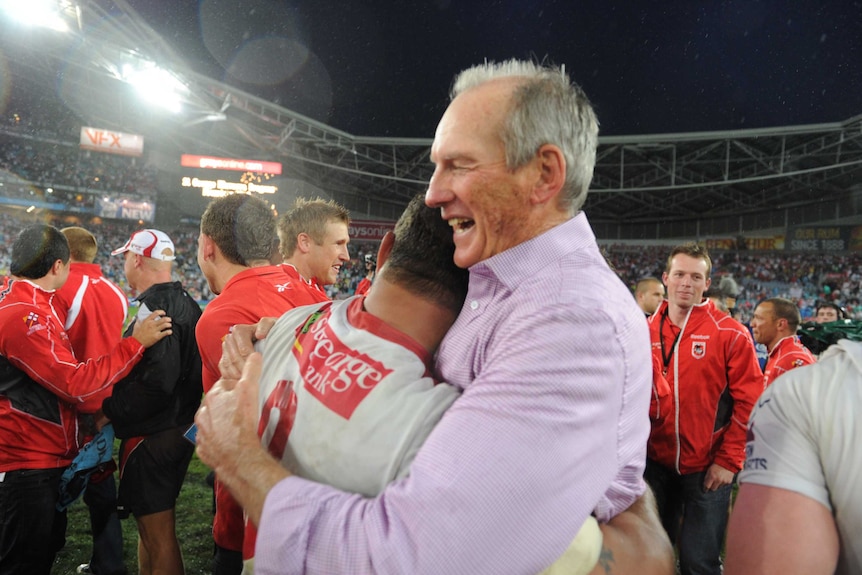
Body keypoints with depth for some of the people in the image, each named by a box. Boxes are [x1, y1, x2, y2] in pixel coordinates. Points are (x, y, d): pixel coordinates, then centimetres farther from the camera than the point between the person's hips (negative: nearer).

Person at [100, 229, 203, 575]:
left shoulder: (154, 309, -20)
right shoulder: (187, 304, 9)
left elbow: (157, 381, -29)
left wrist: (109, 409, -16)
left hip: (151, 438, -9)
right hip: (182, 428, 9)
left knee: (158, 537, 4)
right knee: (154, 526, 24)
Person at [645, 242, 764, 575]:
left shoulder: (730, 334, -9)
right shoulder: (646, 331, 1)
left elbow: (749, 402, -9)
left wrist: (729, 460, -10)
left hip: (707, 468, -3)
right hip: (656, 463, 4)